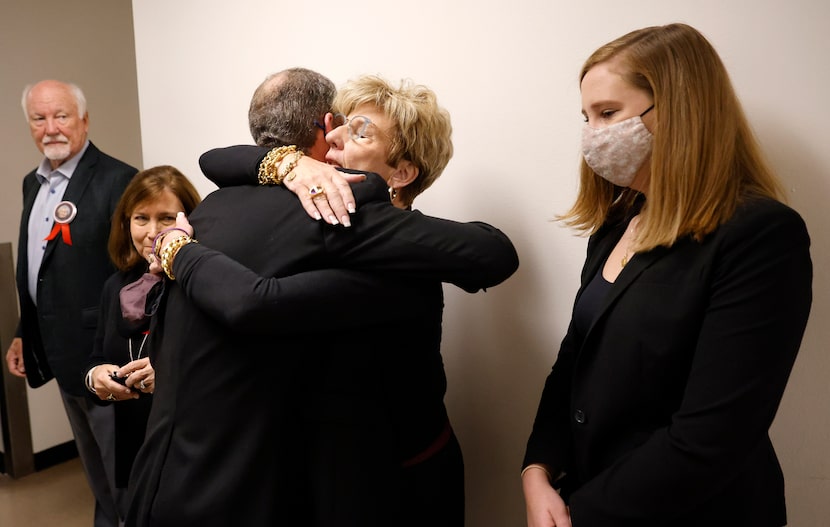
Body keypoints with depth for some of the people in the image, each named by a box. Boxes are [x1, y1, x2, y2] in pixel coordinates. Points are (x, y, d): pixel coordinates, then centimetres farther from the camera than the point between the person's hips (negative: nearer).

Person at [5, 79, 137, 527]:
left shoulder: (117, 180, -16)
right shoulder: (33, 183, 10)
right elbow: (34, 268, 16)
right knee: (97, 473, 24)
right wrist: (24, 335, 17)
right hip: (62, 354, 8)